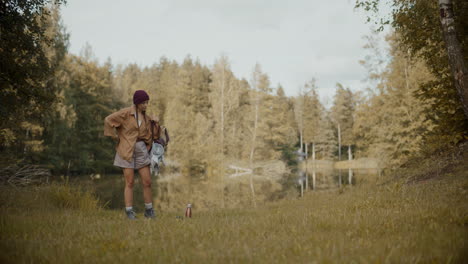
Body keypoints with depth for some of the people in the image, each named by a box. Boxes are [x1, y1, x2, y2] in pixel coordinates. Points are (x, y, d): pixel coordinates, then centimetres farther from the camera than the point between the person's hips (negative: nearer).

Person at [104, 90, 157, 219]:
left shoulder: (146, 118, 11)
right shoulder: (126, 113, -7)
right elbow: (108, 120, -11)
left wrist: (147, 150, 11)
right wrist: (116, 137, -7)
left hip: (141, 151, 5)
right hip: (126, 151, -5)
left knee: (147, 182, 2)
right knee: (130, 183, -4)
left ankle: (149, 211, 15)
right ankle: (129, 212, 3)